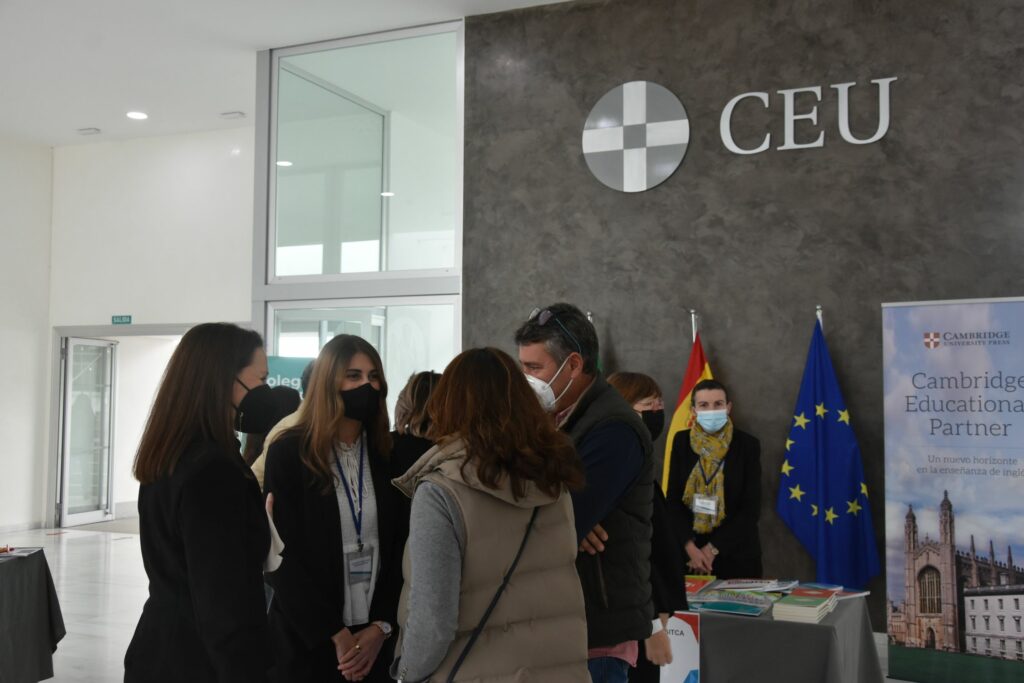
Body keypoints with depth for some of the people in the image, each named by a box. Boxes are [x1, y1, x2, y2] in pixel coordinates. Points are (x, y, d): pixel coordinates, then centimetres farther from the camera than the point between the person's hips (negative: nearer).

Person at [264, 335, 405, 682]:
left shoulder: (388, 455, 3)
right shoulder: (288, 452, -8)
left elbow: (400, 547, 2)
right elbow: (284, 557, -10)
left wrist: (382, 626, -8)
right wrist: (335, 634, -13)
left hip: (374, 638, 3)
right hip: (306, 638, -3)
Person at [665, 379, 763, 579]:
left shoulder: (747, 445, -6)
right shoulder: (682, 441, -1)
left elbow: (751, 508, -9)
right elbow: (673, 499, -1)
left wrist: (713, 548, -12)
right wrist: (690, 546, -13)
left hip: (736, 552, -1)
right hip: (690, 550, 2)